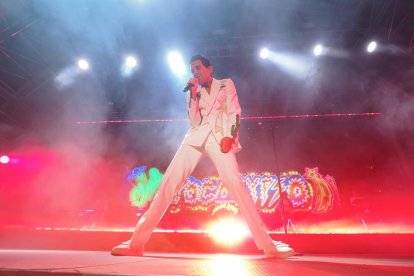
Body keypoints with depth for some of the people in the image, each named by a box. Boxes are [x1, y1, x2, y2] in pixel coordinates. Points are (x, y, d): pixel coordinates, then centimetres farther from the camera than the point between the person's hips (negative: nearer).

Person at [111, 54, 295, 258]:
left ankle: (267, 244, -14)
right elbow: (194, 121, 8)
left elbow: (234, 112, 3)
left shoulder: (226, 85, 17)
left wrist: (229, 135, -13)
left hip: (219, 137, -2)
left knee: (235, 184, -21)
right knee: (169, 182, -8)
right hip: (196, 137, 3)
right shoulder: (194, 92, 22)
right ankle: (137, 242, -4)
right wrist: (193, 94, 2)